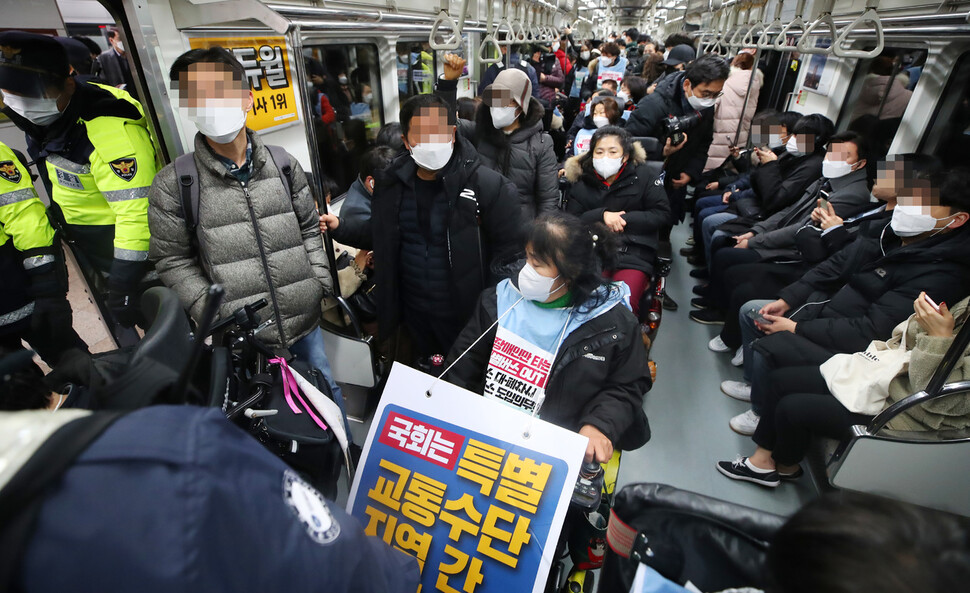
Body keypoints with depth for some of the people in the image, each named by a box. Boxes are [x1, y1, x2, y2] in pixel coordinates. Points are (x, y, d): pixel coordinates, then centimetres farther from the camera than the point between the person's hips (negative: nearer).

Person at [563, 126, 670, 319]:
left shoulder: (642, 176, 8)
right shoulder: (581, 183, 11)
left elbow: (662, 213, 6)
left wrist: (624, 220, -6)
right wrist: (602, 215, -10)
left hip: (634, 254, -1)